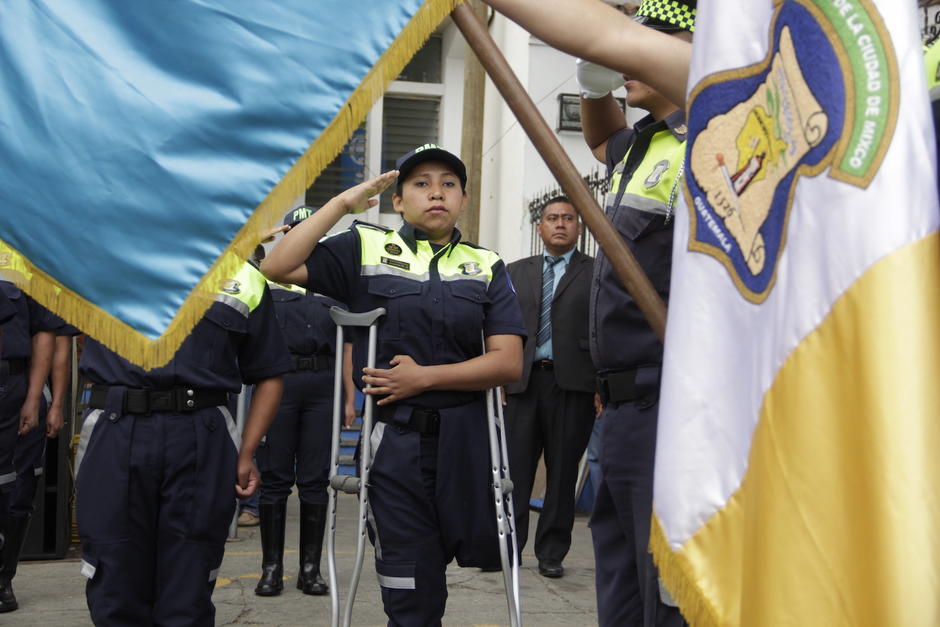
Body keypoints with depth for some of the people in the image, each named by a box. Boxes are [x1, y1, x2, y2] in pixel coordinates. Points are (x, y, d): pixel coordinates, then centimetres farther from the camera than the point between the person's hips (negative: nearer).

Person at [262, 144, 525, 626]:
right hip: (394, 438, -2)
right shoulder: (365, 249, 3)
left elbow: (509, 362, -4)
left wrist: (424, 377, -13)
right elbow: (278, 266, -9)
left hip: (465, 438, 2)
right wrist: (342, 203, -8)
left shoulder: (486, 266, 6)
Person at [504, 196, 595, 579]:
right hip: (522, 380, 2)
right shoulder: (517, 272, 17)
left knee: (563, 472, 4)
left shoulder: (596, 273, 6)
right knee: (514, 469, 0)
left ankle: (551, 553, 13)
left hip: (572, 383, -2)